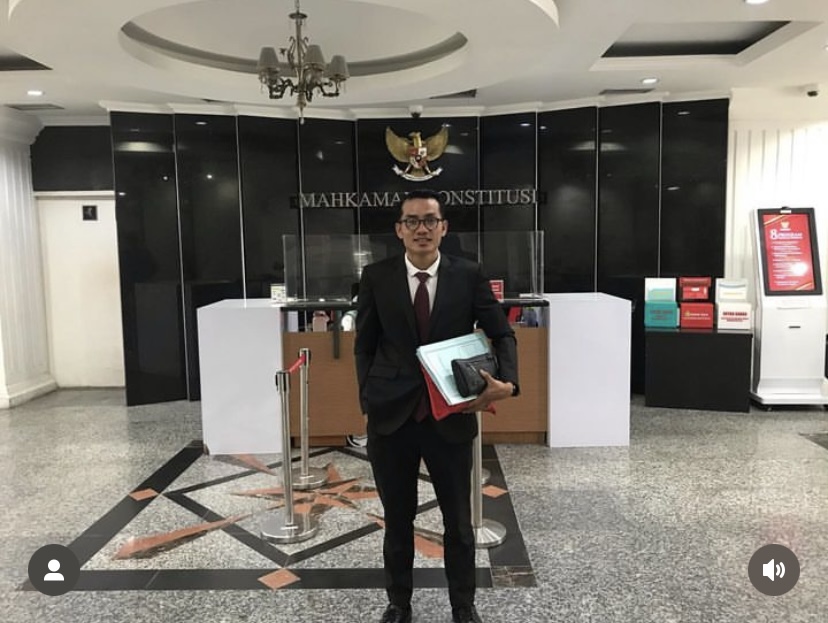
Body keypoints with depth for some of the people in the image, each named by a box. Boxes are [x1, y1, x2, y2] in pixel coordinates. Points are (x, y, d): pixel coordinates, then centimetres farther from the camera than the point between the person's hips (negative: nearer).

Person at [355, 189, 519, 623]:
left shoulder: (469, 276, -2)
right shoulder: (376, 277, 0)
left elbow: (501, 333, 1)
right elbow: (364, 344, 5)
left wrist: (507, 381, -17)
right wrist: (368, 396, -4)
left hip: (451, 415, 0)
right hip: (391, 415, 1)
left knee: (458, 518, 14)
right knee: (397, 518, 16)